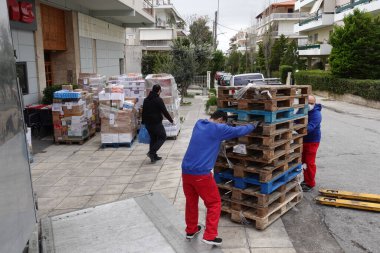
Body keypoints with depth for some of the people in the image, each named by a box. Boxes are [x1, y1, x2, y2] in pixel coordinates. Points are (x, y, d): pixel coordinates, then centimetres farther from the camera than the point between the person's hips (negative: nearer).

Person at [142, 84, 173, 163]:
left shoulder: (146, 100, 10)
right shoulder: (158, 100, -13)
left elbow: (143, 112, 16)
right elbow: (165, 112, -12)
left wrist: (143, 122, 25)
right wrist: (171, 120, -1)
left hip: (148, 123, 7)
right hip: (156, 123, -7)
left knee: (153, 138, 17)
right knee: (163, 137, 7)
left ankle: (153, 156, 18)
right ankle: (152, 152, -8)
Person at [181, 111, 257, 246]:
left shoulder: (199, 124, 14)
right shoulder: (218, 128, -4)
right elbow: (239, 131, 3)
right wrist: (253, 126, 21)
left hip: (186, 171, 7)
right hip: (201, 173, -7)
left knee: (191, 202, 23)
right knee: (214, 204, 10)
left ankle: (191, 230, 37)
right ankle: (209, 236, 10)